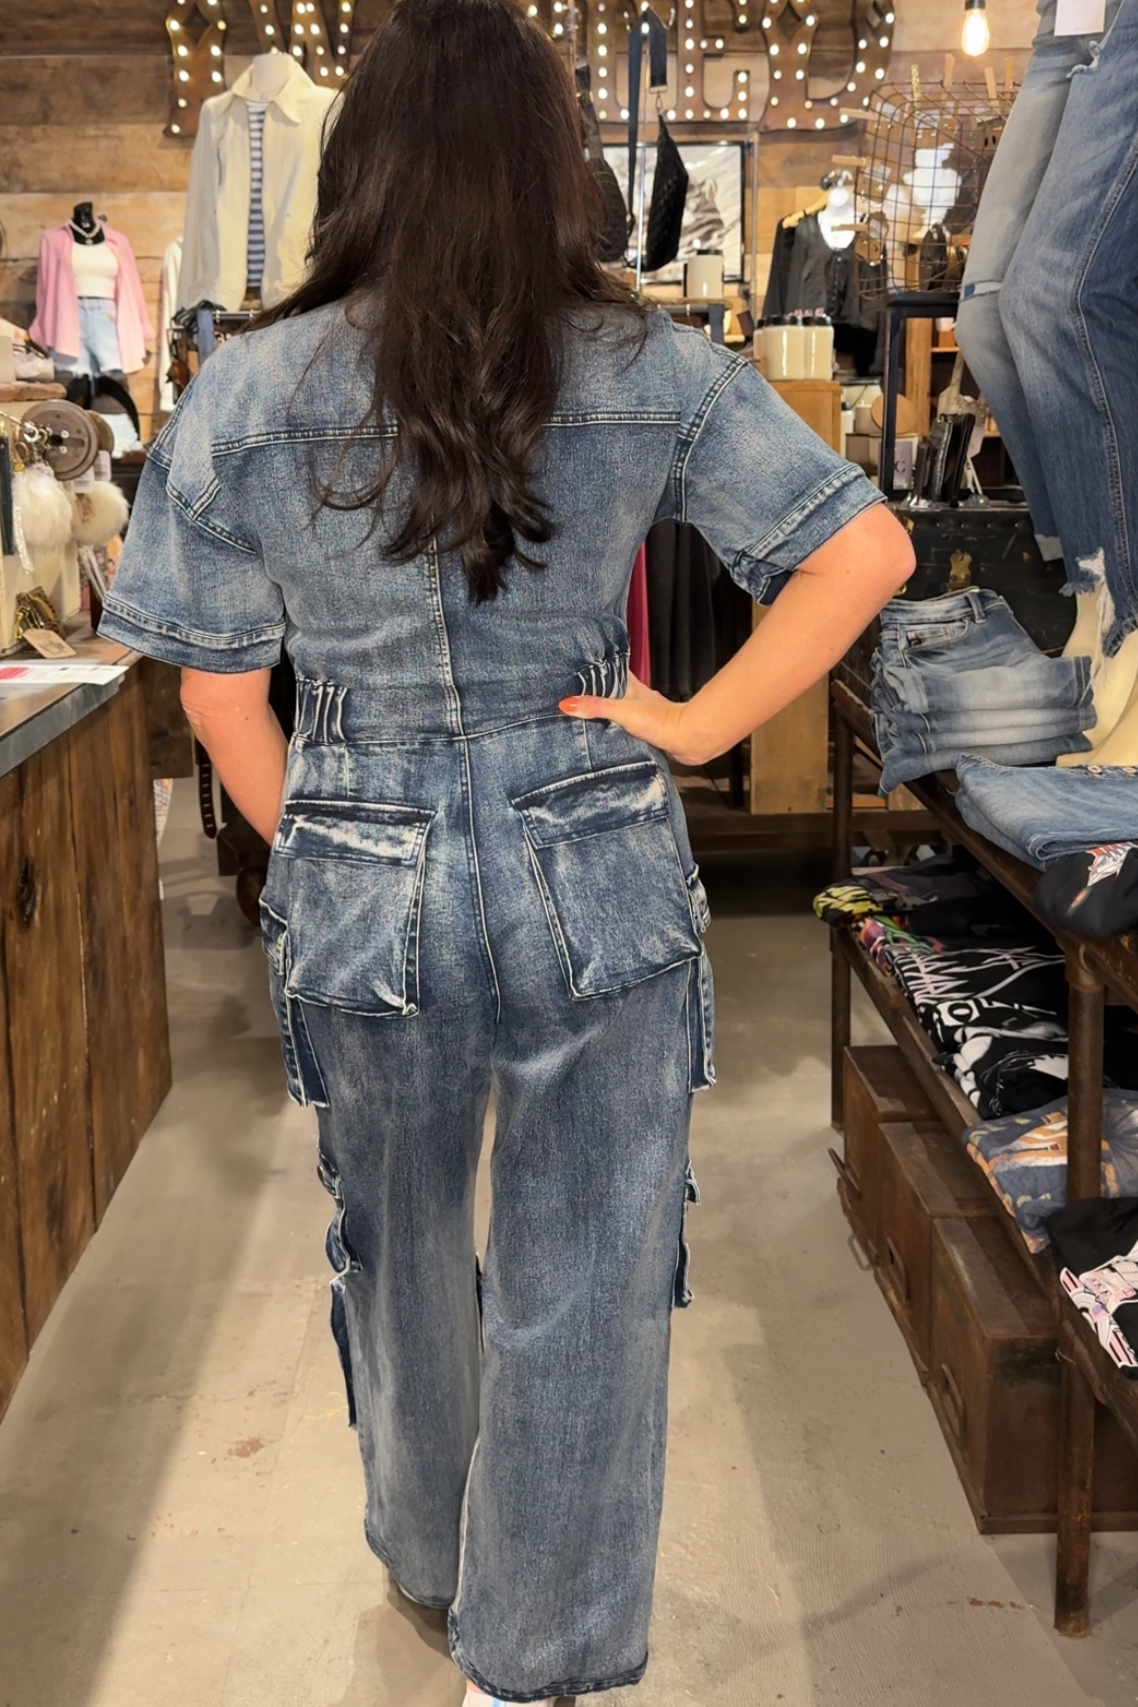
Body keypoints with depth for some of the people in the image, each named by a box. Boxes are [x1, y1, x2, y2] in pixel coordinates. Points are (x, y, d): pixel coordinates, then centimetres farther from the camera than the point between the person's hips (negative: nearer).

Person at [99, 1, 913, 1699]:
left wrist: (319, 852, 12)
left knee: (399, 1252, 25)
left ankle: (430, 1556, 50)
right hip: (603, 887, -1)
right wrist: (700, 724, -4)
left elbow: (221, 693, -1)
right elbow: (868, 549, -7)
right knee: (585, 1284, 14)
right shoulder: (652, 370, -6)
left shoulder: (247, 391, -6)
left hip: (362, 902, 2)